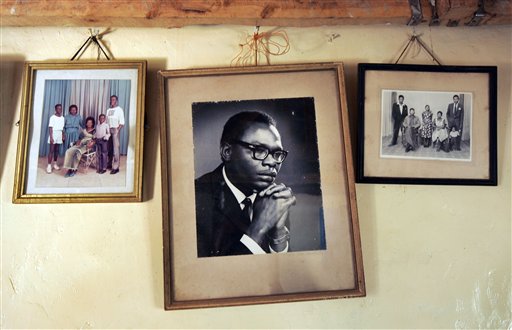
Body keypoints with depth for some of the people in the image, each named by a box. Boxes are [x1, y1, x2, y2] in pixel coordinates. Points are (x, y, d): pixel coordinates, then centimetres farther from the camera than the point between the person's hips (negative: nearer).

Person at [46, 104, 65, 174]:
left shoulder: (62, 118, 10)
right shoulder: (53, 117, -8)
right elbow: (50, 128, -11)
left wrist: (63, 136, 10)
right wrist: (51, 137, -17)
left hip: (59, 135, 5)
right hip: (53, 134, -5)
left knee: (57, 150, 11)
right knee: (51, 150, -7)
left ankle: (55, 164, 21)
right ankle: (49, 166, -6)